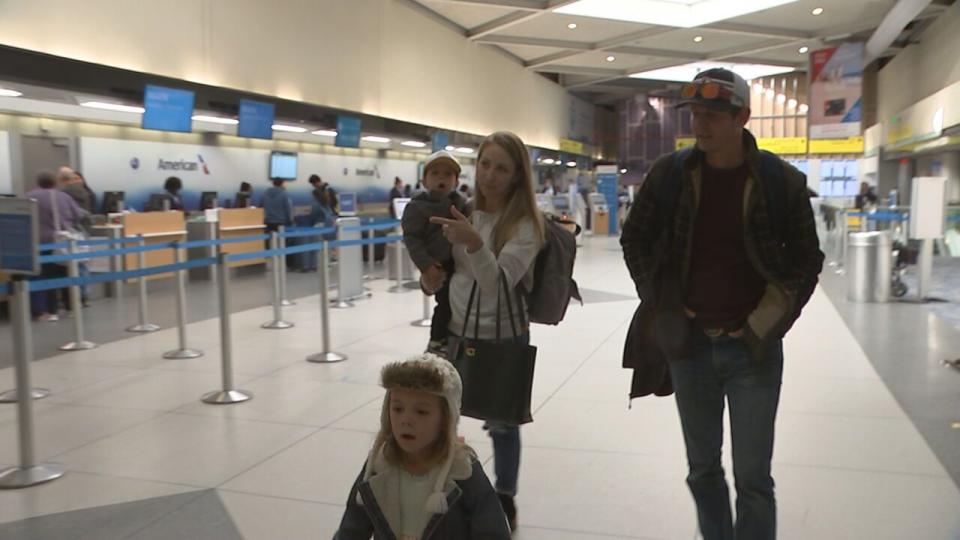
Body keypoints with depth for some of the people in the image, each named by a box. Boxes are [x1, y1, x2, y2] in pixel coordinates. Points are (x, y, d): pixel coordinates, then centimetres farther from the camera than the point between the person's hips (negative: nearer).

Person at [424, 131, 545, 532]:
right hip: (456, 333, 5)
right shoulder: (465, 213, 1)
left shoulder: (526, 226, -15)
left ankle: (505, 500, 32)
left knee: (501, 423, 9)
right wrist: (432, 282, -7)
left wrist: (474, 243, -44)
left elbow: (498, 284, -28)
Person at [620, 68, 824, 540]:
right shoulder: (670, 173, -3)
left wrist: (765, 325, -7)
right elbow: (634, 239, 9)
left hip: (753, 349, -2)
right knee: (702, 469, 16)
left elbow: (806, 261, 1)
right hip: (688, 344, 2)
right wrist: (660, 304, 0)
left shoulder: (782, 181, -8)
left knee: (753, 478, 5)